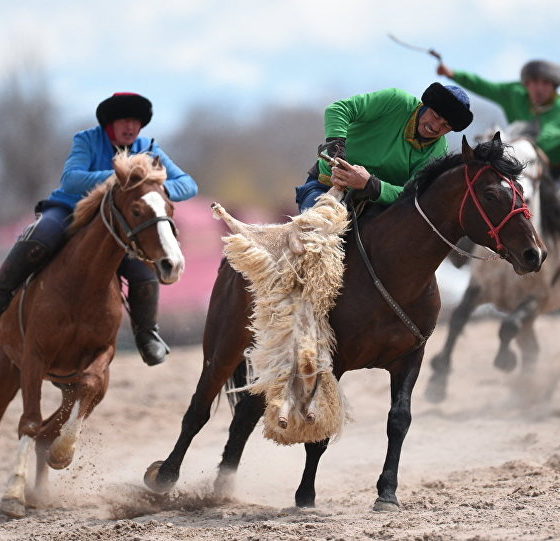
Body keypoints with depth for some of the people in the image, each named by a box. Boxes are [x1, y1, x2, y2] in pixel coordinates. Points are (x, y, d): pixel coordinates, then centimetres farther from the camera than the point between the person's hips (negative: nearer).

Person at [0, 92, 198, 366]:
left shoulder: (149, 150, 1)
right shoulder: (88, 141, -7)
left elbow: (188, 184, -4)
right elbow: (70, 179, -23)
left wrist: (162, 189, -27)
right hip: (69, 210, -3)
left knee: (144, 274, -21)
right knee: (38, 238, -36)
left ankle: (146, 333, 5)